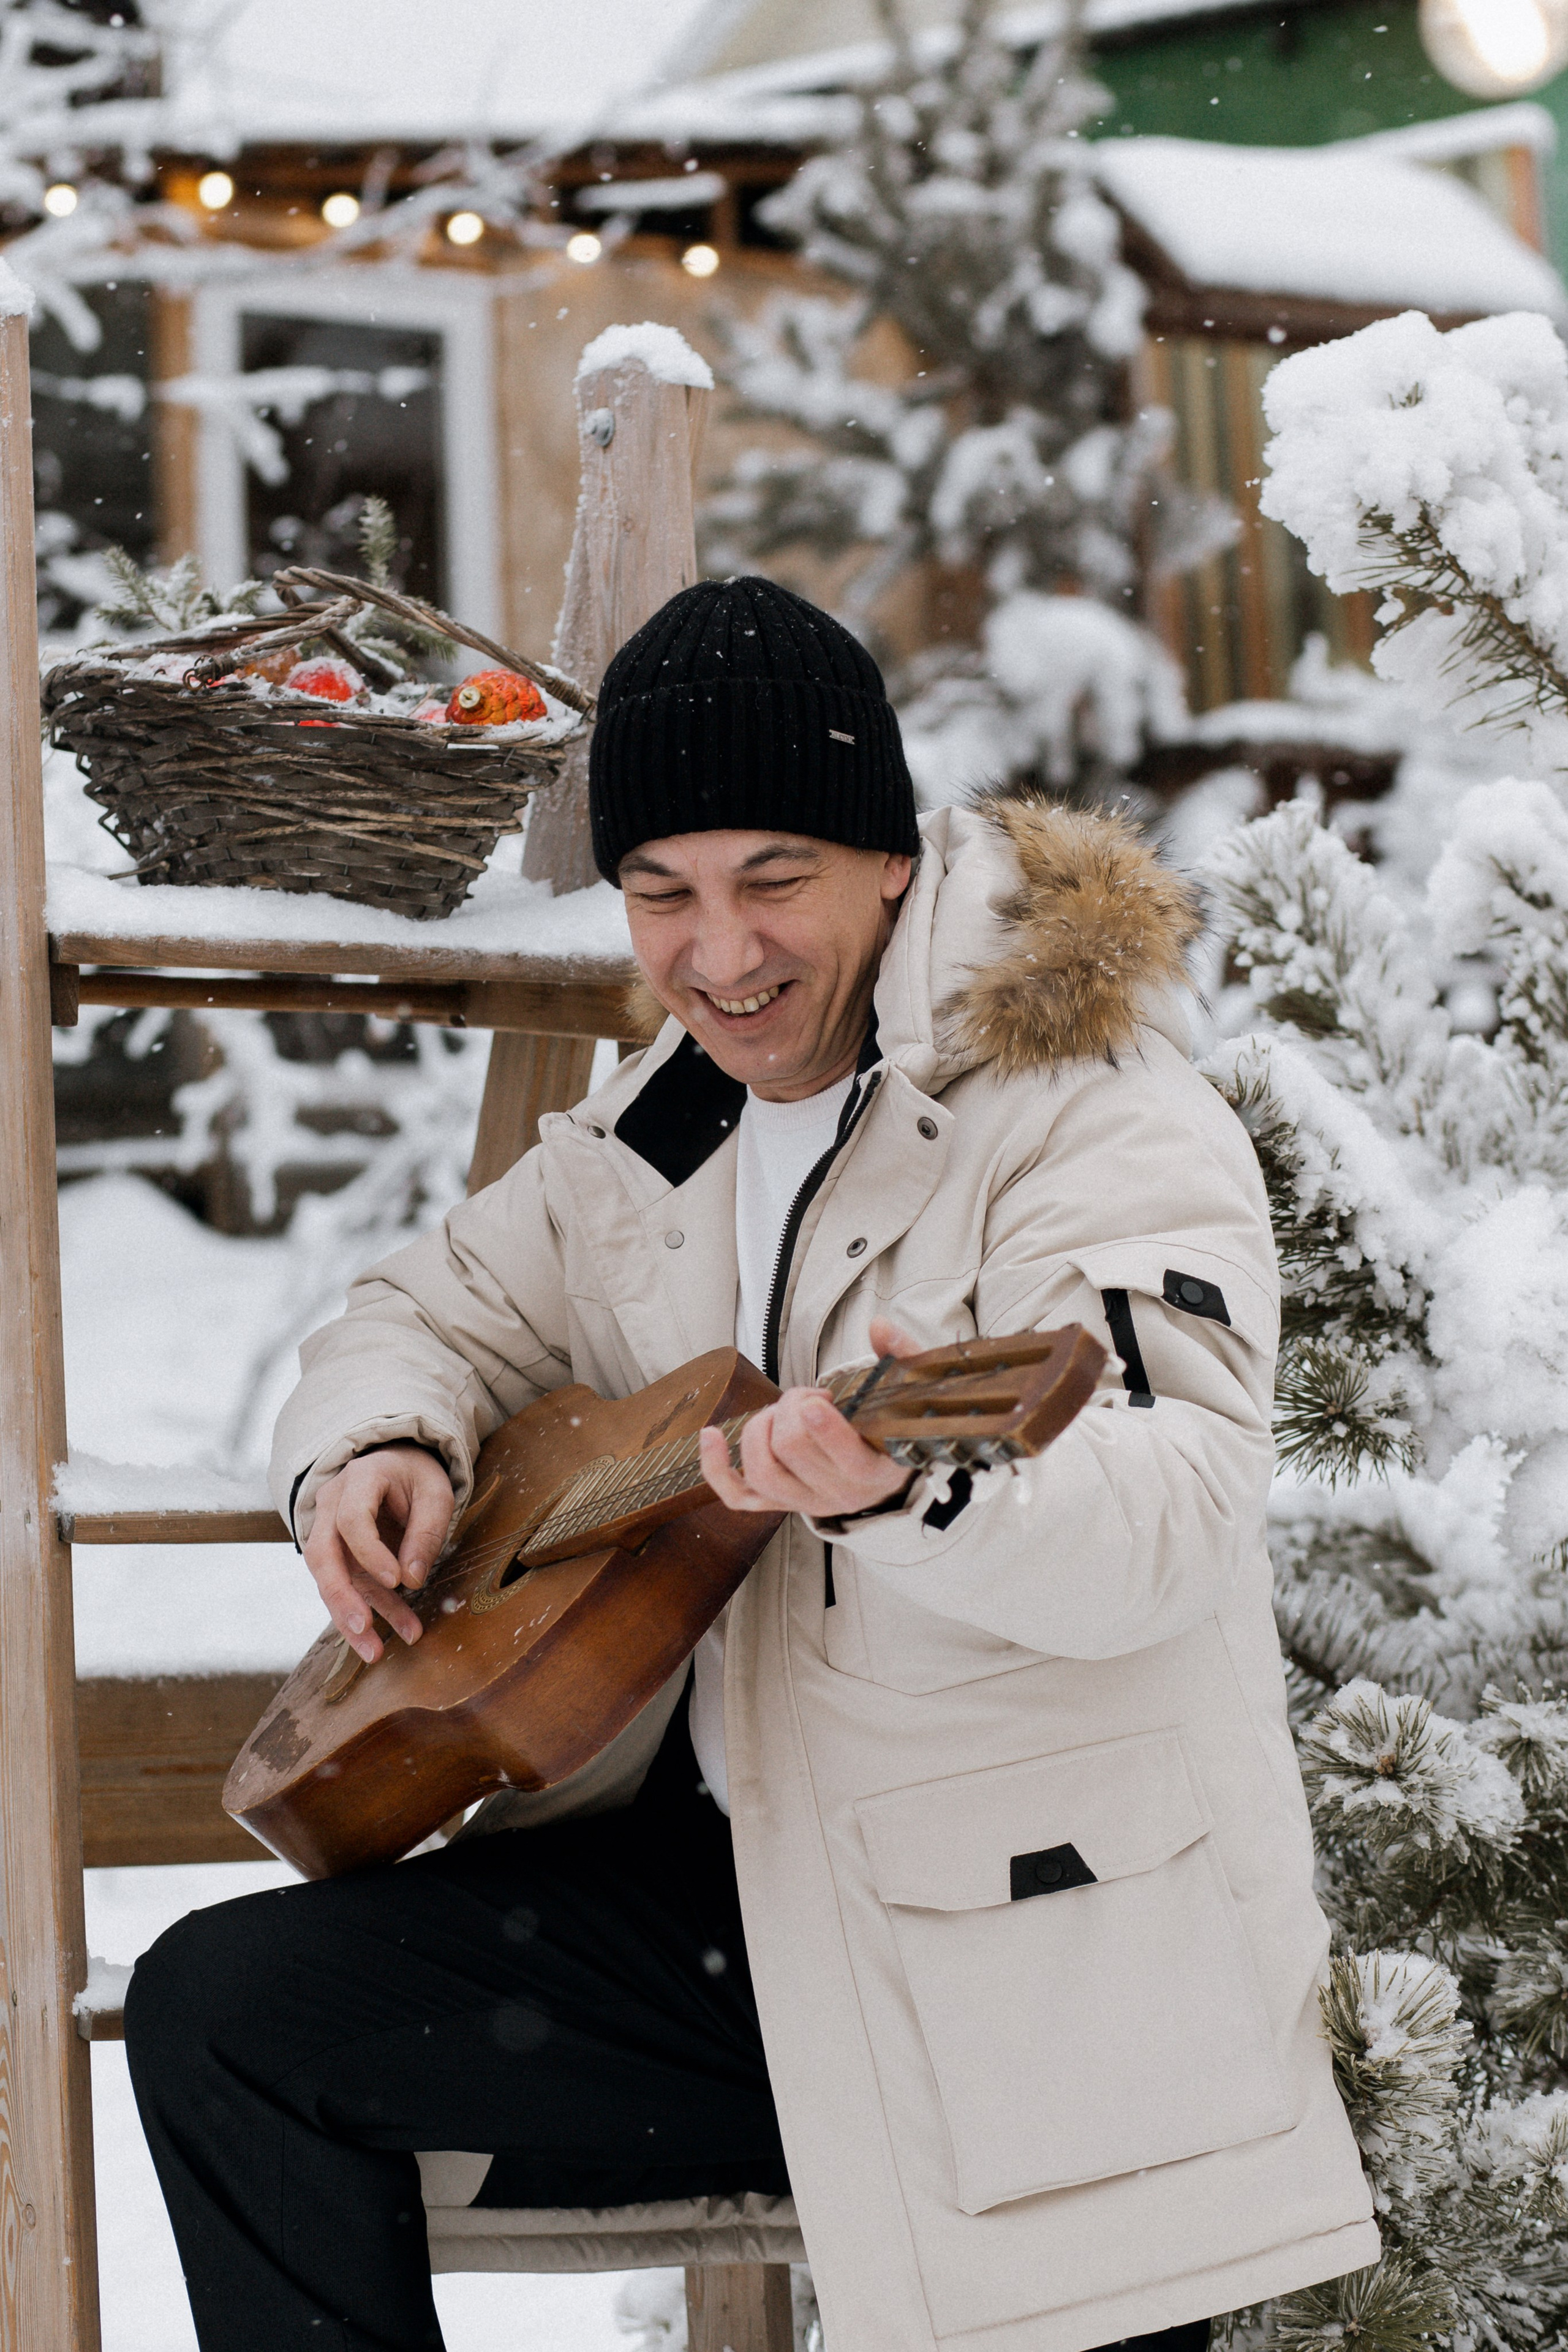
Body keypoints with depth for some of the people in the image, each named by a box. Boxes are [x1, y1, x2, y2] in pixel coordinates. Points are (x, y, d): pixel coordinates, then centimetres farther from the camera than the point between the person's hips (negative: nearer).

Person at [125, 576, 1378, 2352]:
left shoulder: (1095, 1122, -16)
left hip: (1044, 1985, -6)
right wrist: (372, 1448, -3)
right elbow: (443, 1307, 22)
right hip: (728, 1881, 7)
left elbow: (1171, 1509, -31)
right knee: (222, 2008, 0)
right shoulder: (656, 1133, 9)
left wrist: (909, 1485, -53)